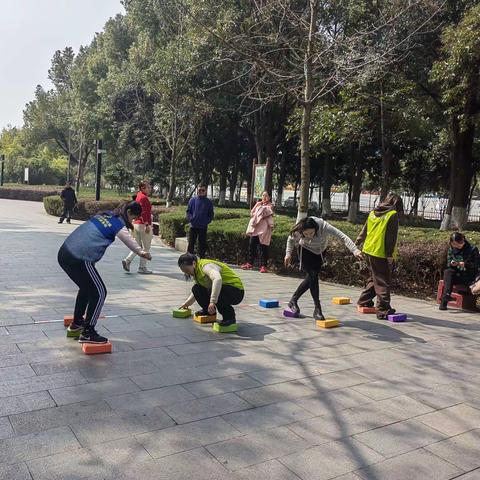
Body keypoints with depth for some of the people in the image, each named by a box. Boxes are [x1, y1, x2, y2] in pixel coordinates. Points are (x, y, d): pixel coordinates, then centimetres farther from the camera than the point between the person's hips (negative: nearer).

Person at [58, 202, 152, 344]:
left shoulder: (105, 214, 16)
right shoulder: (118, 225, -3)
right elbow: (130, 242, 13)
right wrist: (142, 253, 34)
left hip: (64, 252, 9)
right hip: (80, 260, -9)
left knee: (86, 288, 27)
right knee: (99, 293, 4)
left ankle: (77, 322, 41)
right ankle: (87, 333, 7)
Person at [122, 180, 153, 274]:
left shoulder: (138, 196, 16)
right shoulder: (144, 198, -13)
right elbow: (144, 212, -21)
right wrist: (147, 225, -24)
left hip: (136, 223, 9)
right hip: (143, 225, -9)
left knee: (139, 246, 17)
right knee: (145, 248, 1)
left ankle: (127, 260, 4)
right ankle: (142, 267, 6)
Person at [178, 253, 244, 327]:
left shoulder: (206, 266, -23)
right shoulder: (196, 271, 7)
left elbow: (218, 279, -44)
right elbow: (198, 291, 25)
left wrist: (212, 301, -47)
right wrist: (187, 303, 26)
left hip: (237, 291, -9)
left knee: (213, 291, -36)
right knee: (196, 289, 0)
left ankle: (230, 317, -19)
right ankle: (209, 311, 17)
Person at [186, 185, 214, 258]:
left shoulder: (209, 202, 5)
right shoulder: (192, 200, 4)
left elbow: (211, 214, 7)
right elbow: (188, 211, 7)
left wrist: (206, 221, -7)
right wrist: (191, 218, -9)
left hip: (203, 227, 0)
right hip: (193, 226, 0)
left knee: (202, 244, 6)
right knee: (191, 243, 1)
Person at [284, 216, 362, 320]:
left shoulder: (323, 226, -40)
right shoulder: (297, 231, -33)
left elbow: (342, 236, -46)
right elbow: (291, 240, -9)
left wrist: (354, 250, -57)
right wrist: (288, 254, -10)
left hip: (320, 251, 1)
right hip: (305, 250, -1)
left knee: (311, 278, 4)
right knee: (313, 277, -15)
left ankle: (293, 300, 23)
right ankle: (317, 309, -7)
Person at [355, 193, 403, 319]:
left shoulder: (373, 213, 11)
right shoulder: (393, 215, -8)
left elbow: (364, 231, 19)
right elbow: (391, 237, -13)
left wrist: (357, 243, 30)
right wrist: (390, 254, -13)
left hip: (368, 251, 7)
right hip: (381, 253, -7)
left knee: (373, 278, 23)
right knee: (383, 282, -2)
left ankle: (364, 301, 32)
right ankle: (383, 310, -4)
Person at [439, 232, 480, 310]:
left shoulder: (472, 249, -4)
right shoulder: (451, 249, 7)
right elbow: (448, 264, 11)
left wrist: (465, 264, -23)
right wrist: (451, 264, -14)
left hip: (469, 276, -4)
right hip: (457, 274, 4)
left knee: (449, 277, -31)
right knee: (447, 272, -30)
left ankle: (444, 300, -33)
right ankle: (447, 295, -43)